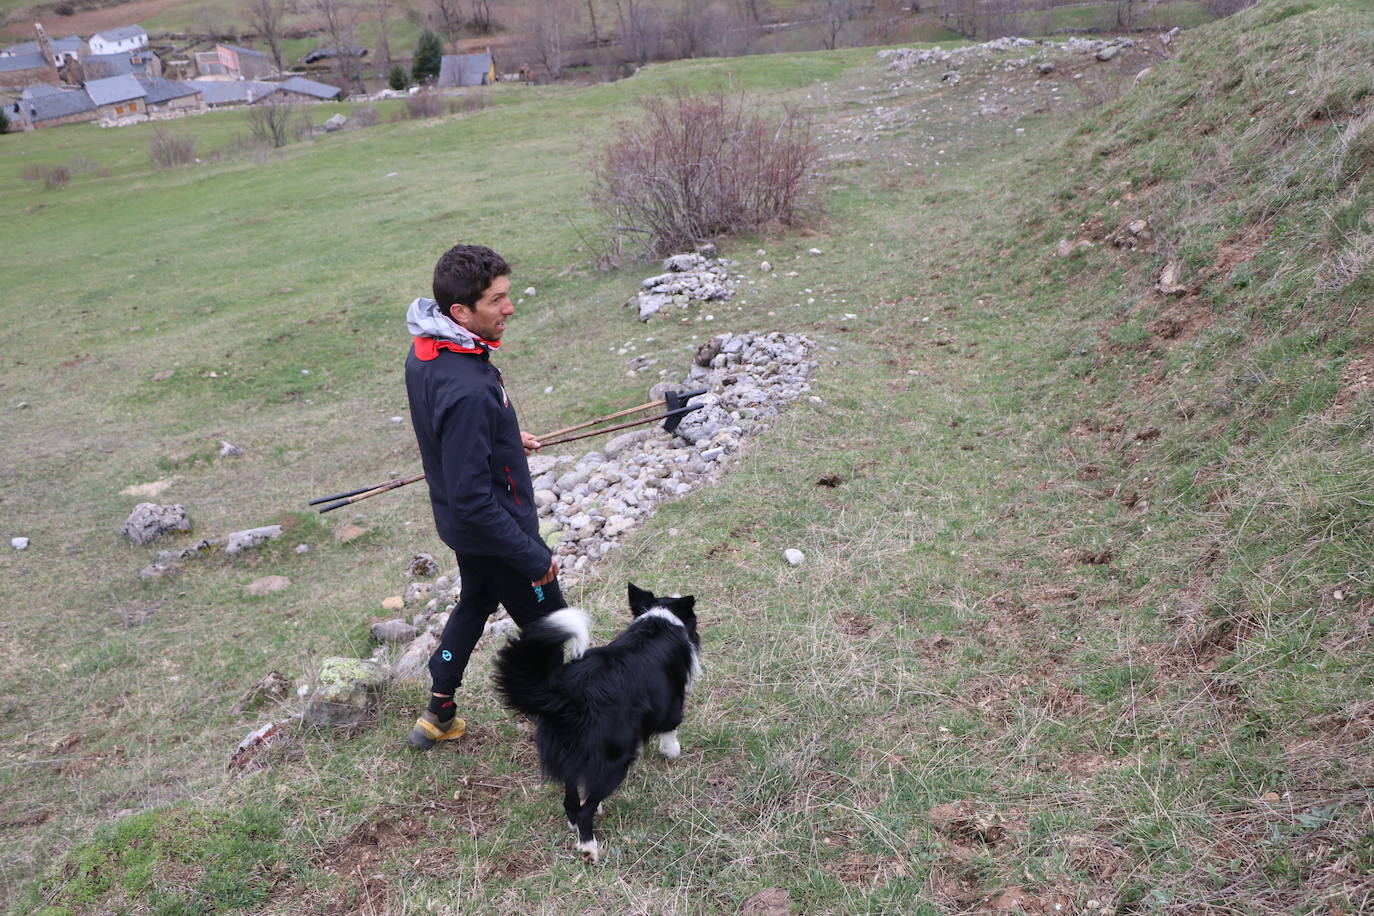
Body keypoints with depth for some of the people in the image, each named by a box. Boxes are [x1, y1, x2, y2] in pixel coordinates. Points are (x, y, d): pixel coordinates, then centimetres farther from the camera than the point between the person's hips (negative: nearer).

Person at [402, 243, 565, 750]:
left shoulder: (424, 352, -6)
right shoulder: (467, 391, -36)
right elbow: (473, 500, -33)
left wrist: (505, 438, 22)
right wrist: (534, 558, -24)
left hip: (460, 523, 9)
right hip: (493, 532, -9)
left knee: (476, 602, 30)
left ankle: (438, 715, 45)